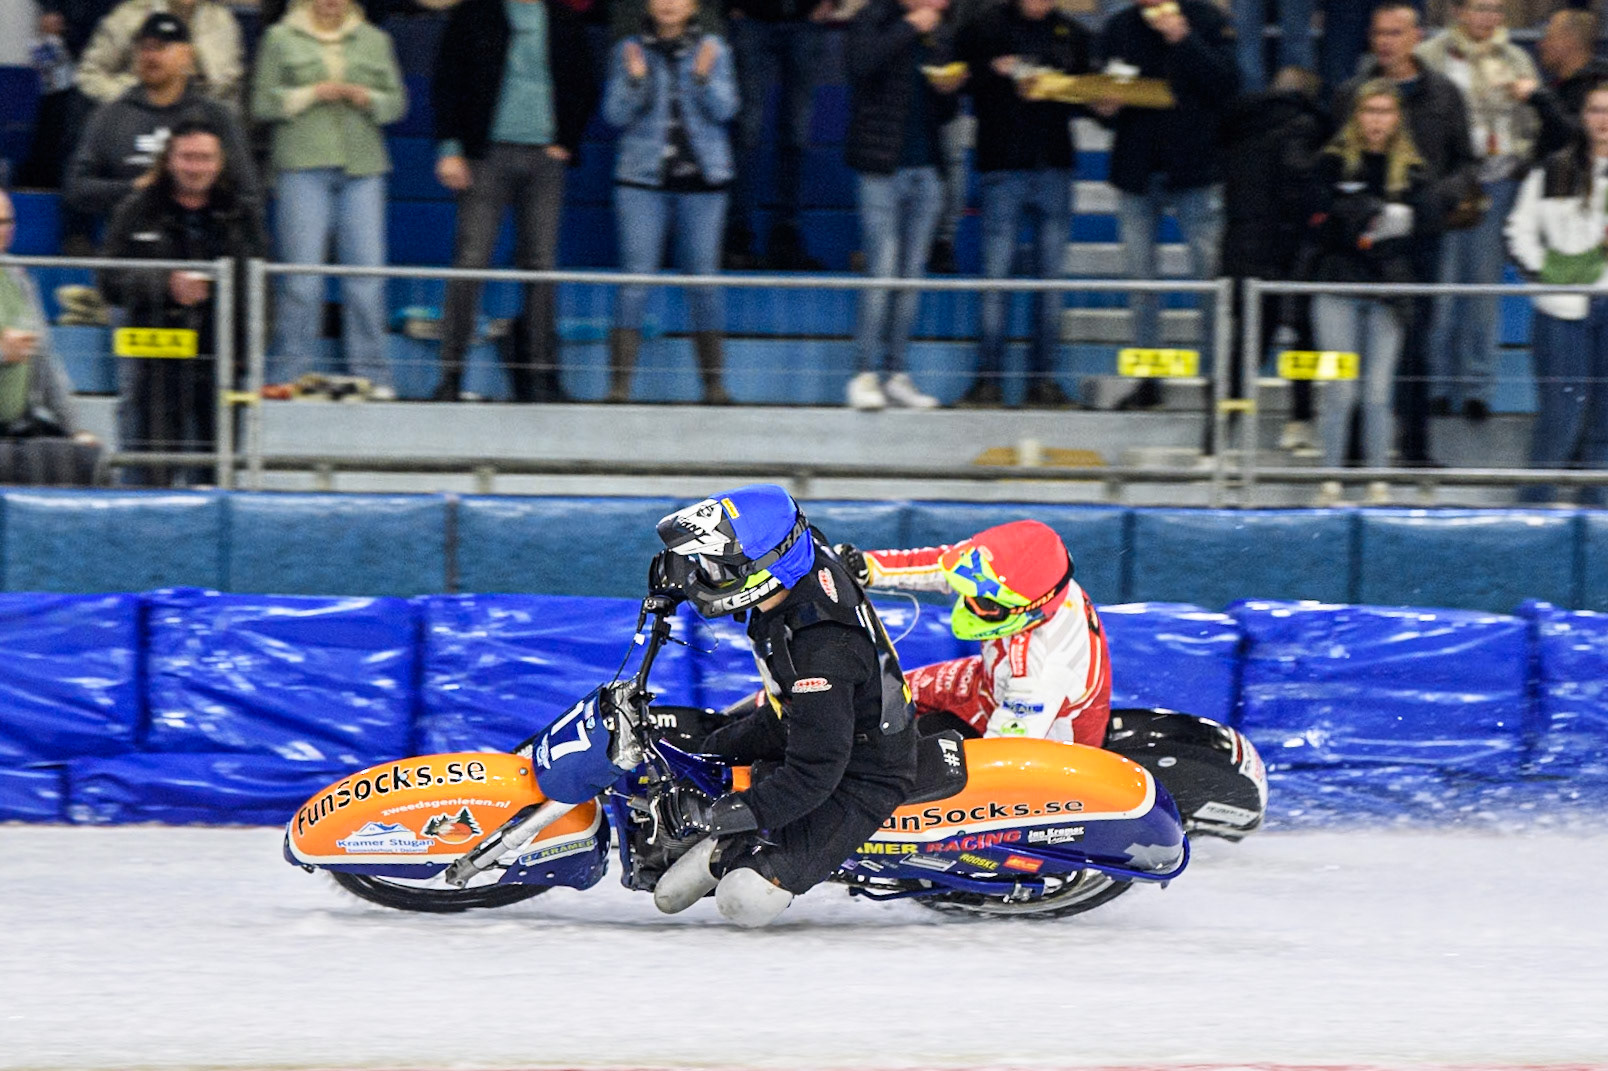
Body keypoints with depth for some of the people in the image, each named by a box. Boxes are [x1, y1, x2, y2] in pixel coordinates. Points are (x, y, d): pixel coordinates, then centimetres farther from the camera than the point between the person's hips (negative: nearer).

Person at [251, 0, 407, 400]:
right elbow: (263, 101, 4)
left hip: (363, 168, 2)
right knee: (303, 268, -6)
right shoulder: (282, 39, 9)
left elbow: (396, 101, 15)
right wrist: (312, 94, -8)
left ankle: (370, 372, 1)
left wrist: (365, 98, -5)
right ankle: (291, 373, -1)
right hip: (303, 163, -2)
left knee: (367, 266, -4)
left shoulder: (374, 40, 16)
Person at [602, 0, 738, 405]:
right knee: (635, 279, -6)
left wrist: (704, 77, -20)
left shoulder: (713, 50, 6)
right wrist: (635, 80, -16)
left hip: (702, 178, 0)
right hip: (642, 178, 0)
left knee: (704, 278, 2)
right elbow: (616, 114, 1)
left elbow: (724, 109, -3)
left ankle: (713, 379, 7)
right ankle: (620, 379, -7)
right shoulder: (630, 50, 7)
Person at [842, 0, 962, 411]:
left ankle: (897, 375, 11)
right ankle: (866, 374, -5)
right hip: (881, 169, -6)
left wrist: (948, 91, -1)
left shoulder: (936, 34, 14)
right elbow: (862, 60, -27)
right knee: (882, 272, -10)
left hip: (924, 170, 6)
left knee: (912, 276, 6)